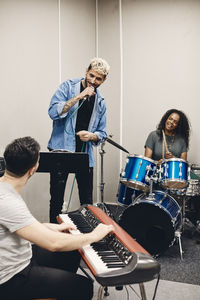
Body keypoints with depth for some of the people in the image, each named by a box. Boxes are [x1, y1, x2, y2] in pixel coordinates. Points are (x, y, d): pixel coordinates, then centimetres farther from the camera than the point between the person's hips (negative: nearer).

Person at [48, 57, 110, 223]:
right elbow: (53, 112, -17)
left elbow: (102, 133, 11)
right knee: (57, 200, 4)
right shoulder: (68, 87, -2)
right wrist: (79, 97, -20)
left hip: (85, 154, 4)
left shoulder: (100, 102, 9)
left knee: (87, 201, 11)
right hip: (61, 150, -3)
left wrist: (92, 135, -11)